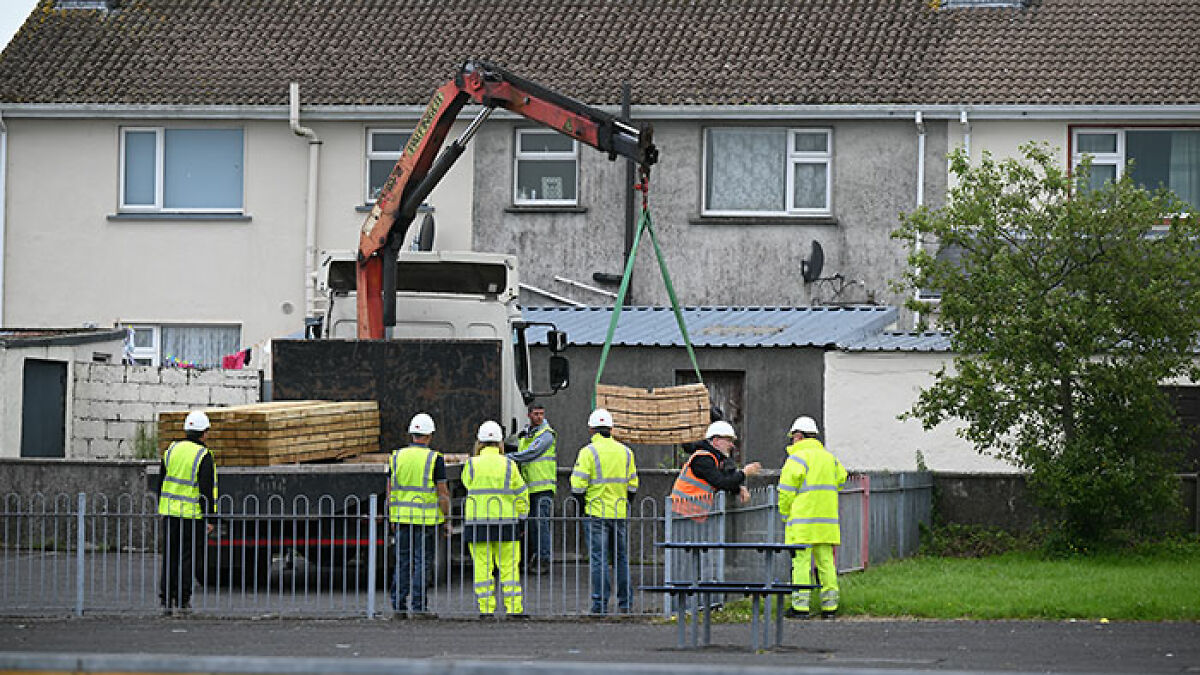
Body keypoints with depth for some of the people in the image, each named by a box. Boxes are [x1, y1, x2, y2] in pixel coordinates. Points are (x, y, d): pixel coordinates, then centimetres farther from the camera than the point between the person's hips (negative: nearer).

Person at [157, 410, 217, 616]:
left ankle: (165, 600, 9)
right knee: (187, 558, 1)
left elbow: (161, 483, 14)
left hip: (170, 513, 5)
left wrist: (161, 509, 23)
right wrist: (209, 518, -8)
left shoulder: (171, 450, 7)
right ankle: (182, 602, 1)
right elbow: (206, 491, -13)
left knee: (170, 558, 10)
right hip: (192, 515, -5)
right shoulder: (203, 456, -11)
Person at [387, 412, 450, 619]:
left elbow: (390, 491, 9)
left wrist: (392, 519, 17)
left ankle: (398, 606, 8)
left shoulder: (396, 457, 5)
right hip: (426, 519, -4)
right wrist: (447, 520, 1)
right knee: (421, 562, -1)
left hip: (402, 517, 4)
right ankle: (418, 607, -2)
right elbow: (443, 493, -8)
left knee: (403, 562, 10)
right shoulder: (434, 459, -8)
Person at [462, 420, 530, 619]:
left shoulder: (472, 464, -1)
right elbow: (521, 493, 3)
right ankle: (514, 608, 1)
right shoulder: (508, 465, 0)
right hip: (505, 521, 0)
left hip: (477, 521, 0)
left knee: (482, 566, 3)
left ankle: (486, 608, 1)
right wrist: (521, 515, 14)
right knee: (509, 566, 4)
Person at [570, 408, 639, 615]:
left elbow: (577, 486, -12)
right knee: (621, 558, 13)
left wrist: (581, 502, 5)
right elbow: (632, 485, 13)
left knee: (598, 559, -3)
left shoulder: (588, 452, -8)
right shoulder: (625, 452, 8)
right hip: (620, 513, 5)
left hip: (596, 514, -5)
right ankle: (625, 604, 15)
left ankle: (600, 604, -6)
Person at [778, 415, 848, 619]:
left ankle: (800, 607, -8)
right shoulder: (829, 458, 14)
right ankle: (830, 606, 7)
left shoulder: (797, 459, -7)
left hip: (802, 521, -6)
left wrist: (785, 516, 4)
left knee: (801, 562, -5)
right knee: (826, 562, 8)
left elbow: (786, 493, -9)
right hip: (827, 522, 6)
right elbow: (840, 479, 22)